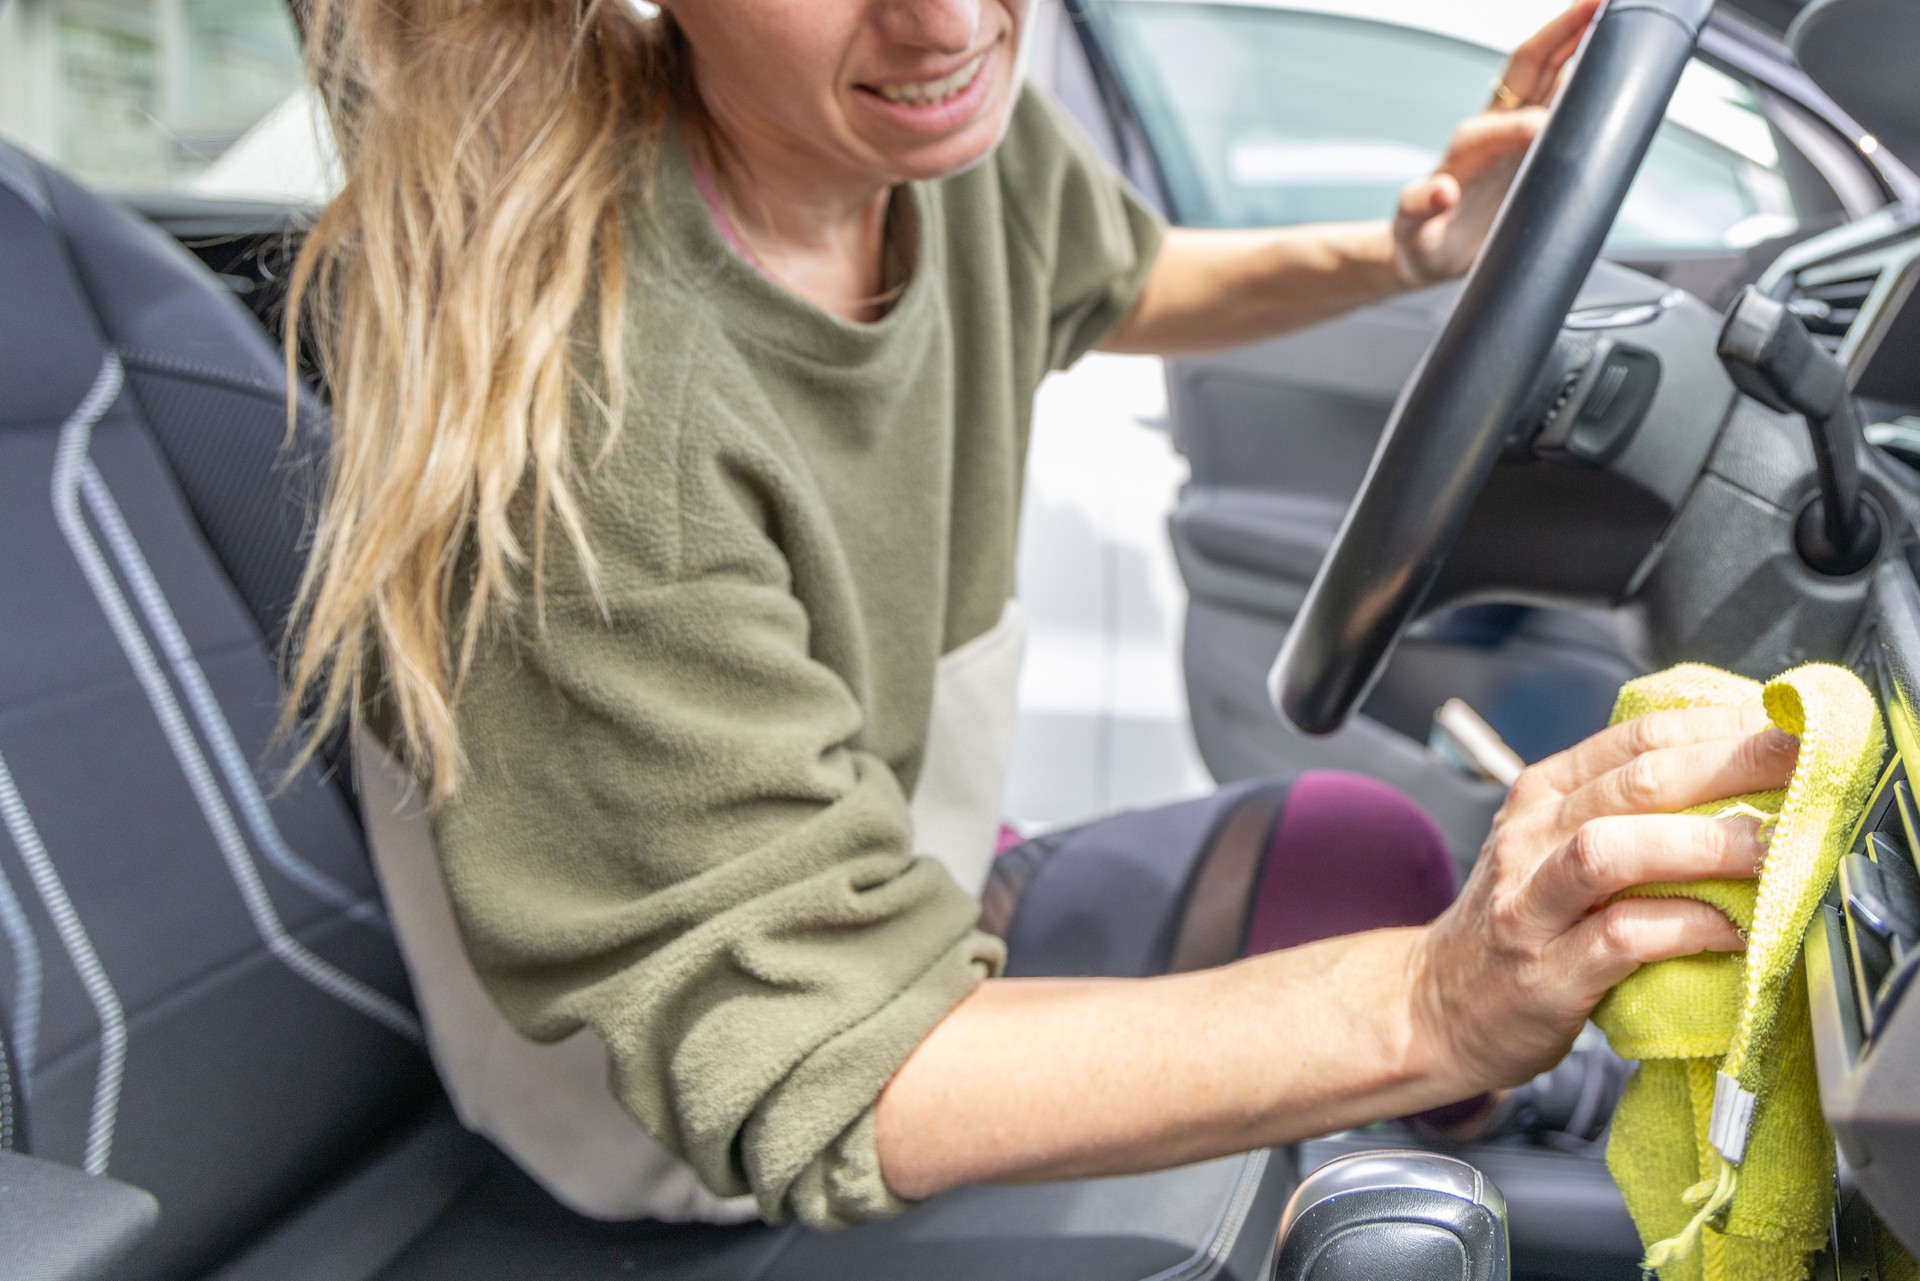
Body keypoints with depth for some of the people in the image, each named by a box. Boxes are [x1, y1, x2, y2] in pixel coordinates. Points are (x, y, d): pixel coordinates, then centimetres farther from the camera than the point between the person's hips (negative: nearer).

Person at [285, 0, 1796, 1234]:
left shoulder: (944, 121, -14)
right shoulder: (576, 404, -37)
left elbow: (1115, 284, 12)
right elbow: (817, 1089, -35)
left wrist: (1402, 252, -8)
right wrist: (1428, 1007, -46)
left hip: (898, 878, 7)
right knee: (1362, 853, -7)